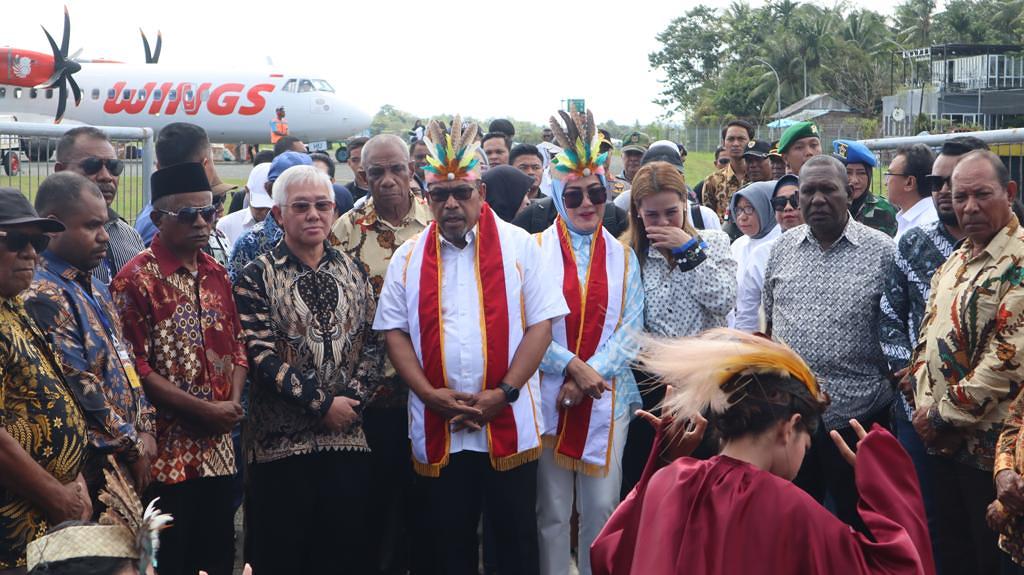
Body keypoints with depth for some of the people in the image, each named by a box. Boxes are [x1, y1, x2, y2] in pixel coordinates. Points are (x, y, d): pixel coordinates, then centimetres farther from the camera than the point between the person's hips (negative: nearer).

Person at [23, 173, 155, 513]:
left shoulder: (95, 290, 14)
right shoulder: (43, 296, -17)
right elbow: (80, 387, -20)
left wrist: (145, 430, 4)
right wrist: (133, 447, -12)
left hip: (128, 461, 9)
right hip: (93, 469, -9)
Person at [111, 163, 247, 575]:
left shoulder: (216, 274, 11)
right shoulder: (136, 279, -10)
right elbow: (135, 368, -15)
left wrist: (233, 401, -3)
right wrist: (204, 409, -15)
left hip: (218, 449, 6)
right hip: (167, 452, -6)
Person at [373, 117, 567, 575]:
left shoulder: (518, 246, 1)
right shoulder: (408, 258, 8)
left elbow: (540, 325, -3)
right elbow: (395, 331, 5)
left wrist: (504, 393, -13)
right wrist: (429, 393, -10)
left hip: (510, 425, -2)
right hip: (436, 430, 2)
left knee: (517, 537, 8)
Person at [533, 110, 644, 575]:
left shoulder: (622, 256, 9)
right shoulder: (535, 251, 0)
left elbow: (631, 327, 2)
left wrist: (591, 373, -11)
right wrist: (572, 367, -15)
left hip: (607, 394, 2)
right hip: (548, 393, -2)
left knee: (603, 507, 5)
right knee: (552, 510, 5)